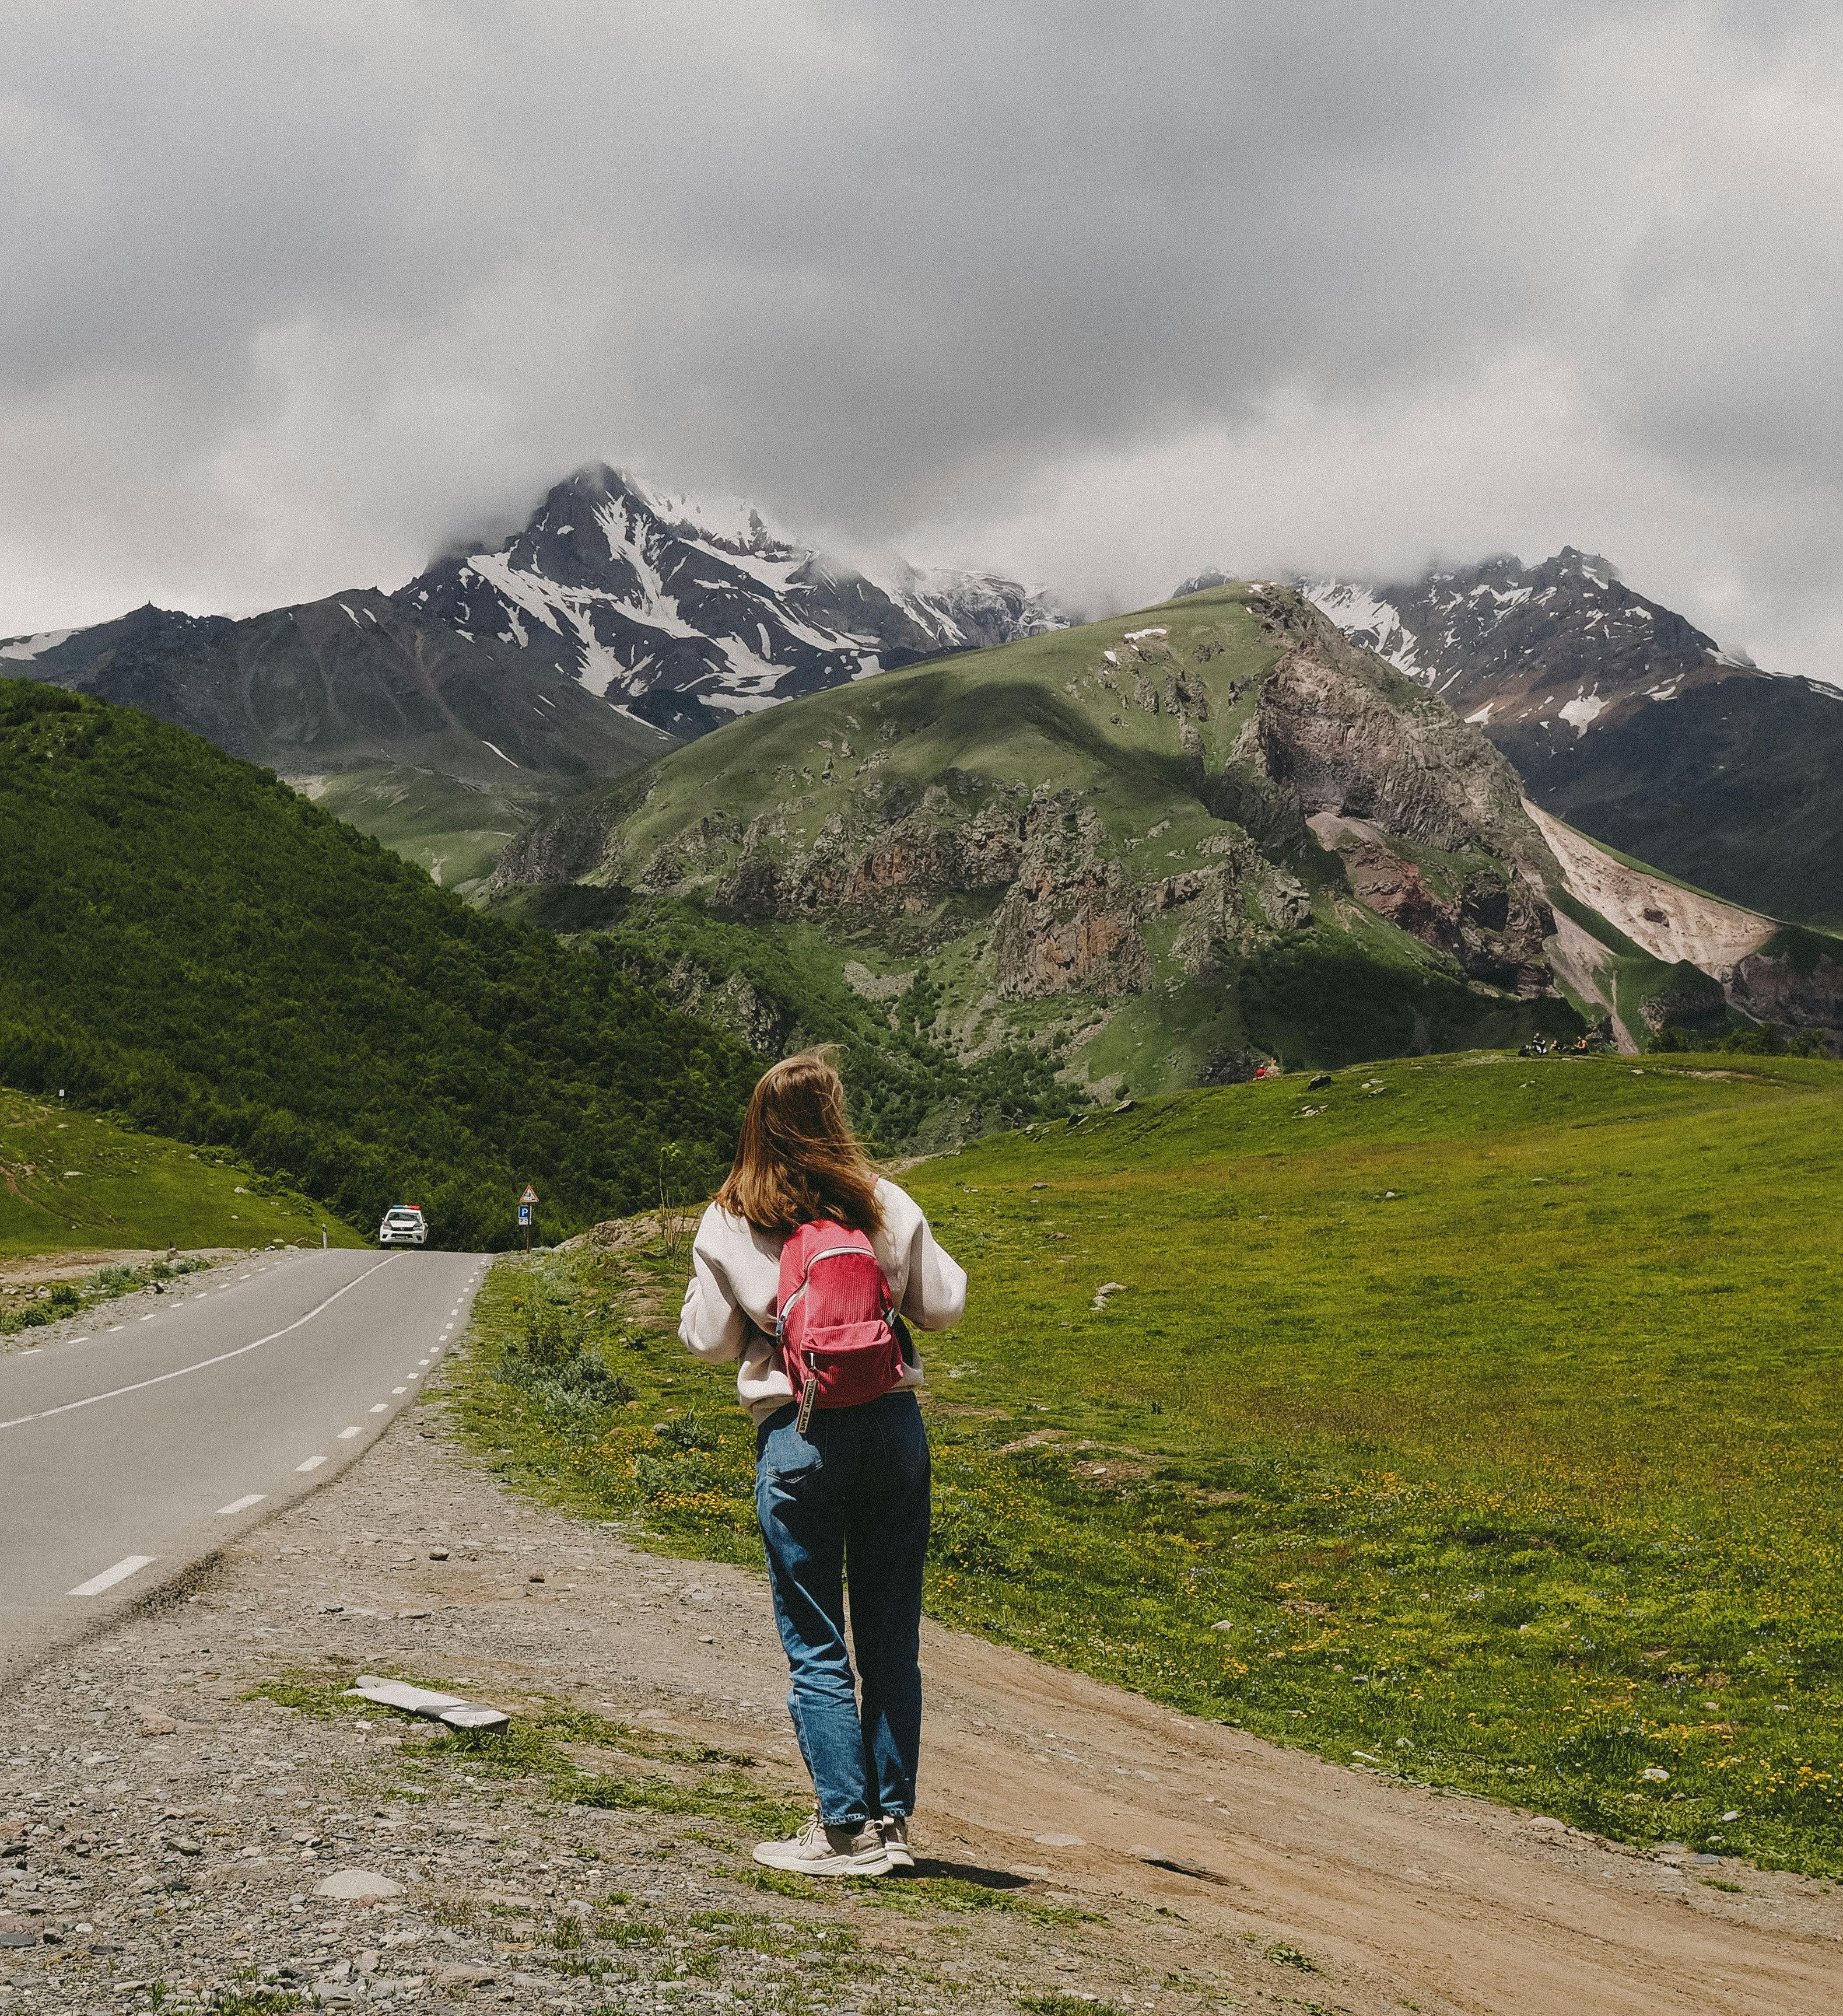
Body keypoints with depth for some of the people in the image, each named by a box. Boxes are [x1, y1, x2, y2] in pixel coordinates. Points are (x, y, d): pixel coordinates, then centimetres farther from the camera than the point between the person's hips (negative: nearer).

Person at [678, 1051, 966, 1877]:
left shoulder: (728, 1225, -2)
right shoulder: (887, 1204, 0)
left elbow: (708, 1340, 3)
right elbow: (943, 1306, 4)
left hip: (796, 1436, -2)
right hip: (893, 1423, 2)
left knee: (817, 1645, 5)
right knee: (891, 1639, 10)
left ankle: (847, 1829, 4)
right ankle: (891, 1819, 15)